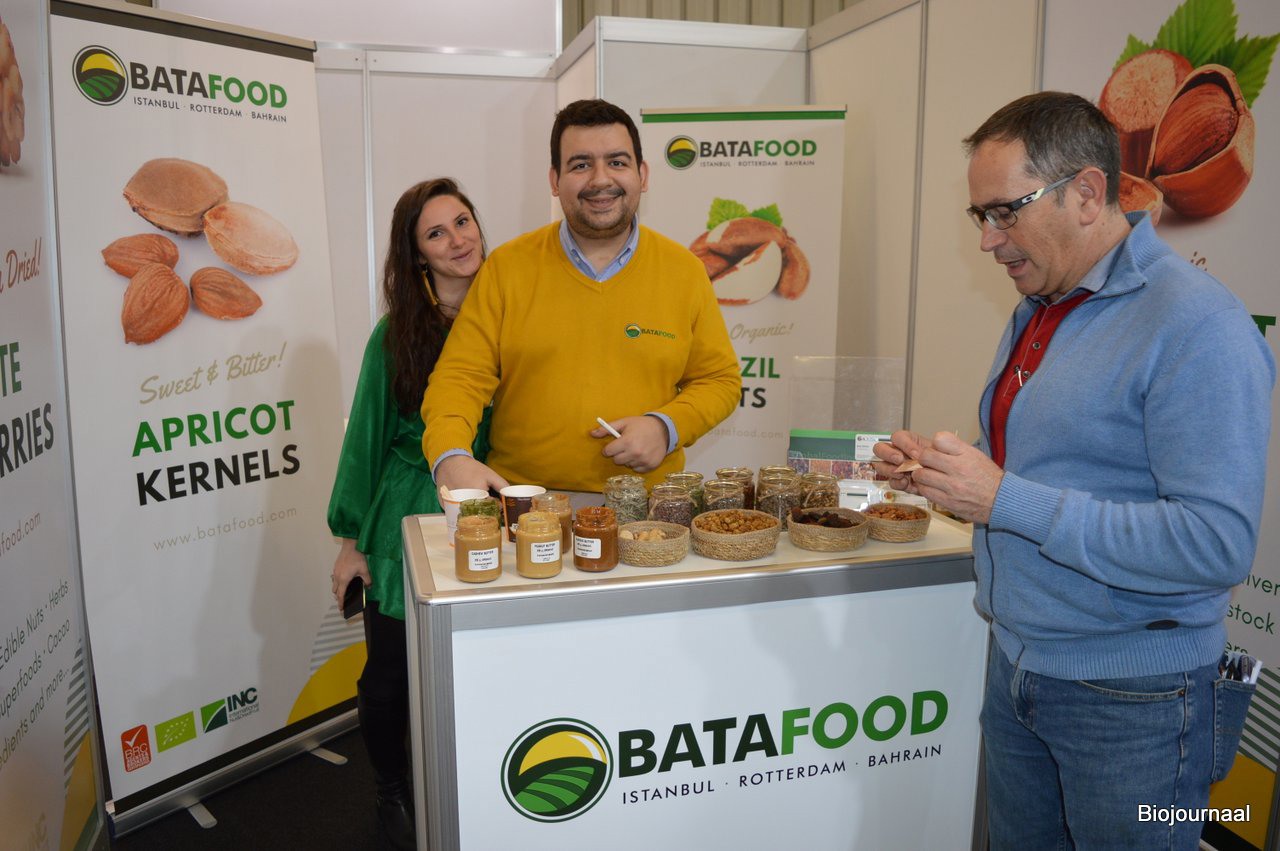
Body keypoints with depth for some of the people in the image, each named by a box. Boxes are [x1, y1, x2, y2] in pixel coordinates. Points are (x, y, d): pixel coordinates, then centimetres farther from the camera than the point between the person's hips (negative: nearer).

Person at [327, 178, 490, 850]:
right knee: (393, 675, 9)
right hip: (407, 525, -1)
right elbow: (367, 435, 0)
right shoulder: (396, 334, -4)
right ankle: (392, 792, 37)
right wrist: (352, 541, 0)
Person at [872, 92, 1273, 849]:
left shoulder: (1197, 325, -19)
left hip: (1130, 701, -7)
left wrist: (1007, 500, -27)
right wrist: (938, 470, -1)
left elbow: (1218, 543, -26)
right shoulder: (1039, 310, 8)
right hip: (1018, 667, 8)